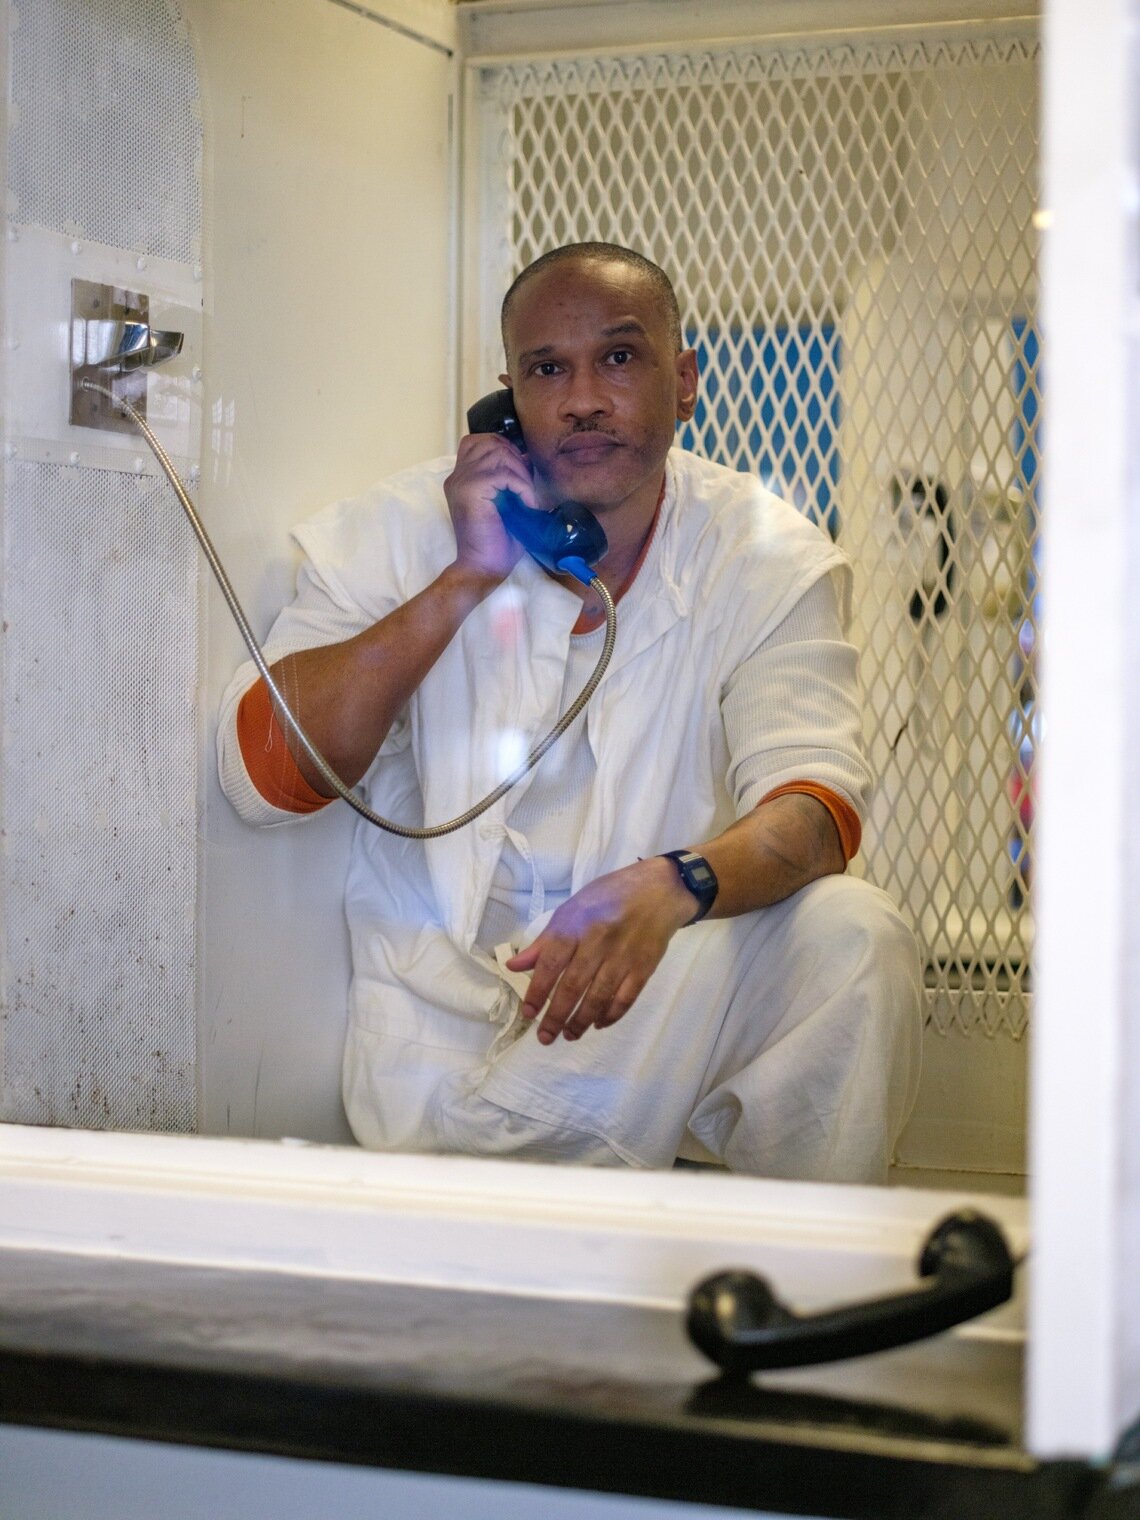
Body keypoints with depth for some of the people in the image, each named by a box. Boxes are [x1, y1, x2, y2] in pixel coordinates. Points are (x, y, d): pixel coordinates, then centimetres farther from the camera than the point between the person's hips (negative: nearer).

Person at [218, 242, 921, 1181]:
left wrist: (669, 888, -40)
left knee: (854, 935, -25)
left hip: (671, 980, 1)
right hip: (448, 1004, -1)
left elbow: (813, 804, -17)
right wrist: (466, 580, -20)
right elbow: (264, 779, -12)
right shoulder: (402, 534, -3)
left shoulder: (767, 558, -4)